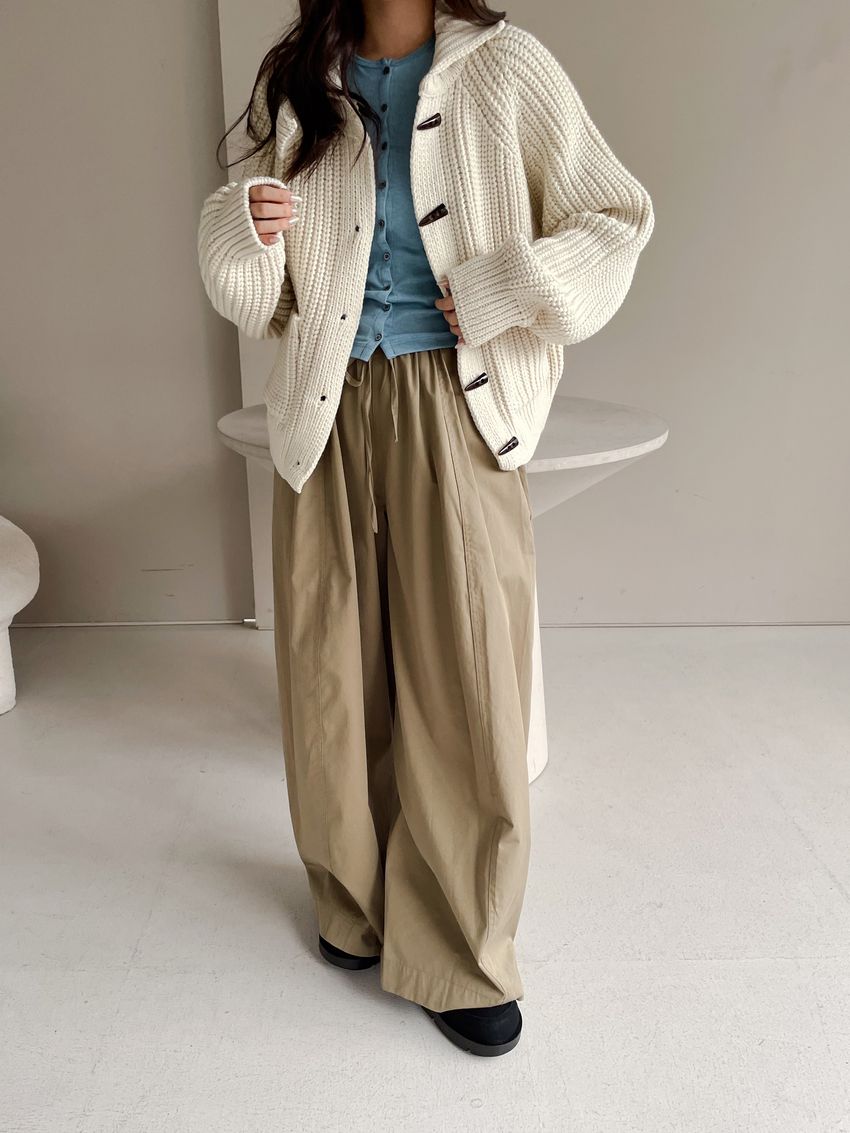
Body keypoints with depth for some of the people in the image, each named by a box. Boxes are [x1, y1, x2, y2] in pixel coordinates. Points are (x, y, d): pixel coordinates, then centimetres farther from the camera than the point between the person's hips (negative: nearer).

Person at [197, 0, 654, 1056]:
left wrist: (504, 290, -9)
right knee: (334, 673, 7)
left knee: (464, 680, -2)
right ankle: (355, 902, 29)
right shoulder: (299, 86, 12)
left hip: (453, 411, -2)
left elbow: (618, 218, 5)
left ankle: (461, 956, 15)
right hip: (326, 410, 3)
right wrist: (242, 234, -10)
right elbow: (260, 300, 12)